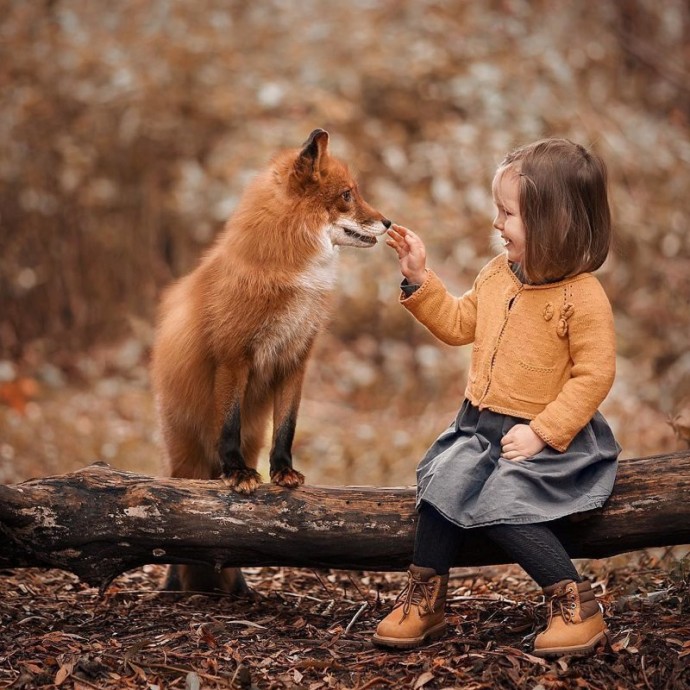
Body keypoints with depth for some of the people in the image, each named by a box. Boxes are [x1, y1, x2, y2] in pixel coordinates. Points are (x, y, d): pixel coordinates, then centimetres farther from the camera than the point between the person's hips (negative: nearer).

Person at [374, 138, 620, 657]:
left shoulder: (583, 297, -18)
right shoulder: (498, 275, 5)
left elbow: (593, 376, -19)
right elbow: (458, 323, 20)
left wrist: (540, 432, -23)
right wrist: (419, 278, 9)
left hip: (547, 438, -7)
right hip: (482, 424, 7)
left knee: (499, 503, -24)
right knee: (443, 483, -15)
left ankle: (576, 603, -11)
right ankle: (425, 600, -2)